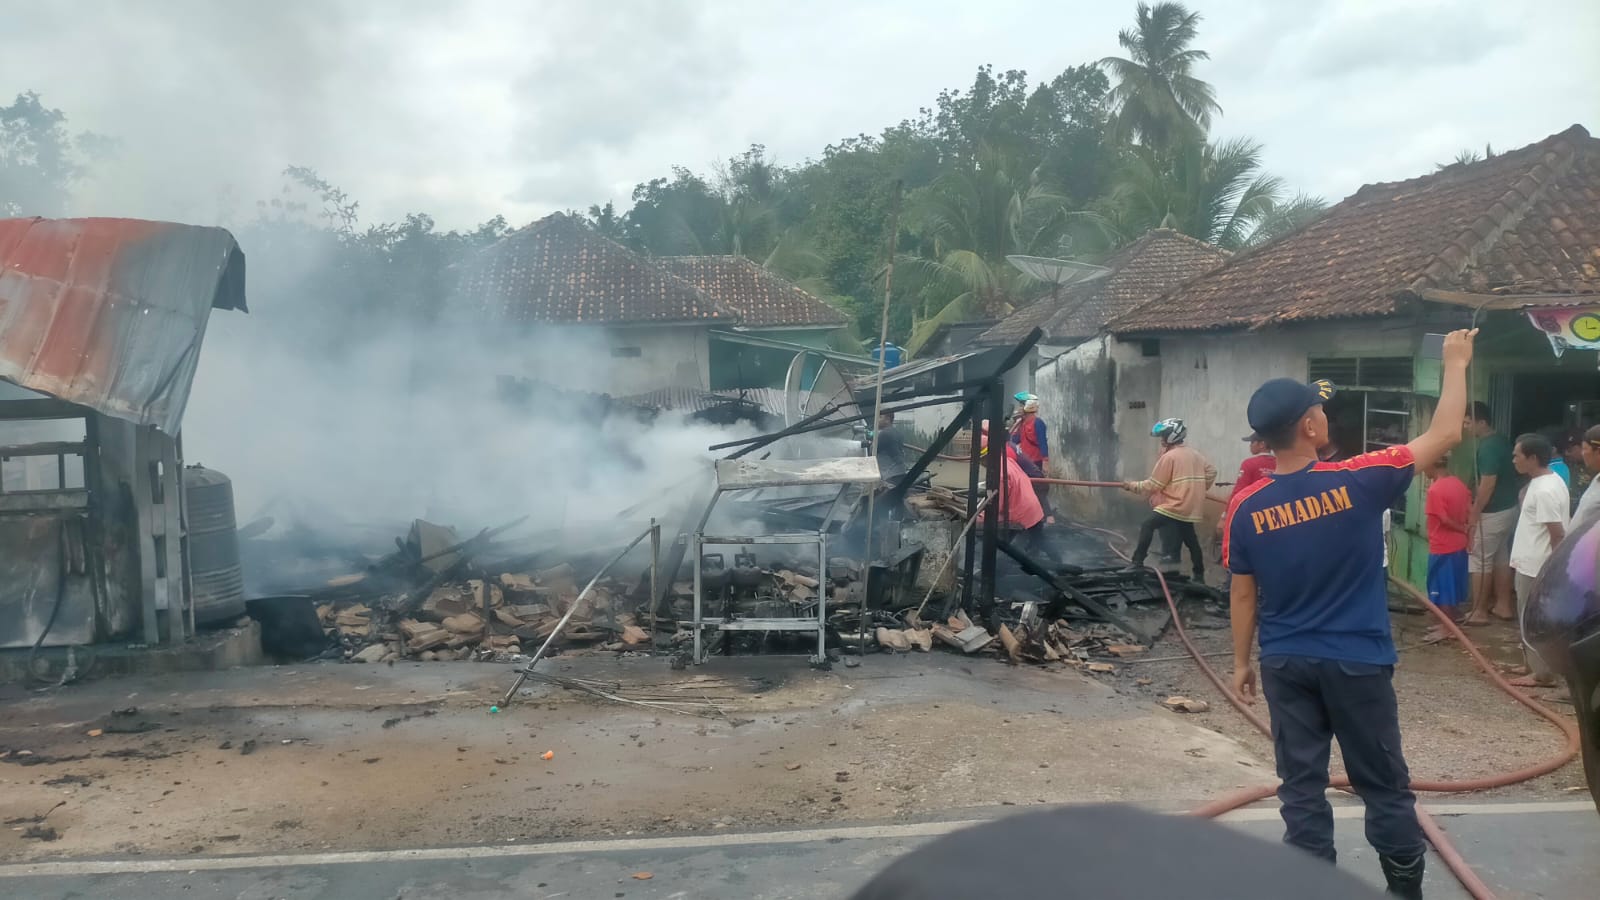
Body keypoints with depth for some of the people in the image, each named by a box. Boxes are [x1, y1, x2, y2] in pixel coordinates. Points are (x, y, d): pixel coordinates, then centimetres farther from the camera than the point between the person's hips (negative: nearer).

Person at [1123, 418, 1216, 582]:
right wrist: (1198, 489, 24)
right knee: (1190, 539, 18)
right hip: (1191, 507, 8)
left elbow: (1153, 485, -11)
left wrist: (1132, 486, 0)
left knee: (1147, 526, -9)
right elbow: (1211, 471, 17)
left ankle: (1138, 563, -19)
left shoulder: (1169, 457, -11)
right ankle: (1199, 575, 22)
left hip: (1174, 506, -8)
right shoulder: (1195, 454, 12)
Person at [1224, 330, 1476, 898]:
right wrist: (1456, 364, 10)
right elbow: (1445, 435, -3)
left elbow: (1244, 595, 1)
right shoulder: (1358, 482, -14)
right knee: (1384, 785, 13)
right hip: (1357, 662, -2)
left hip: (1285, 664, 2)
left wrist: (1241, 662, 12)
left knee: (1301, 785, 10)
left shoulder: (1246, 507, -7)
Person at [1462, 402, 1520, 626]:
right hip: (1509, 508, 10)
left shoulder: (1488, 447, -22)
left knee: (1480, 561, -1)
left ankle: (1479, 612, 3)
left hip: (1493, 513, -10)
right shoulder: (1501, 440, 8)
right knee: (1502, 557, 17)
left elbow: (1488, 484, -24)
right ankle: (1503, 605, 25)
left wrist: (1474, 515, -19)